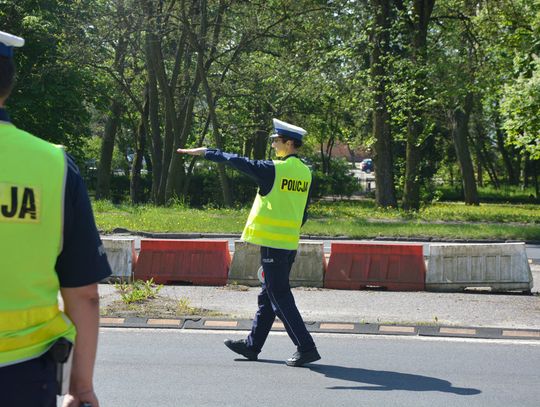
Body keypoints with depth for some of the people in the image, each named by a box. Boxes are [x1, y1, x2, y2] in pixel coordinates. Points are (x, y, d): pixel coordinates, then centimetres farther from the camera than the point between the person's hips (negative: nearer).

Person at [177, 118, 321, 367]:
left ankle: (306, 348, -6)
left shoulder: (274, 169, -14)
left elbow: (236, 161, -10)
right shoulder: (305, 172, 7)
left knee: (280, 298, -3)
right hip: (290, 243, 8)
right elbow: (303, 213, 12)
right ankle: (252, 345, 25)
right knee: (268, 296, 15)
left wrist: (205, 152, 0)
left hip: (273, 242, -8)